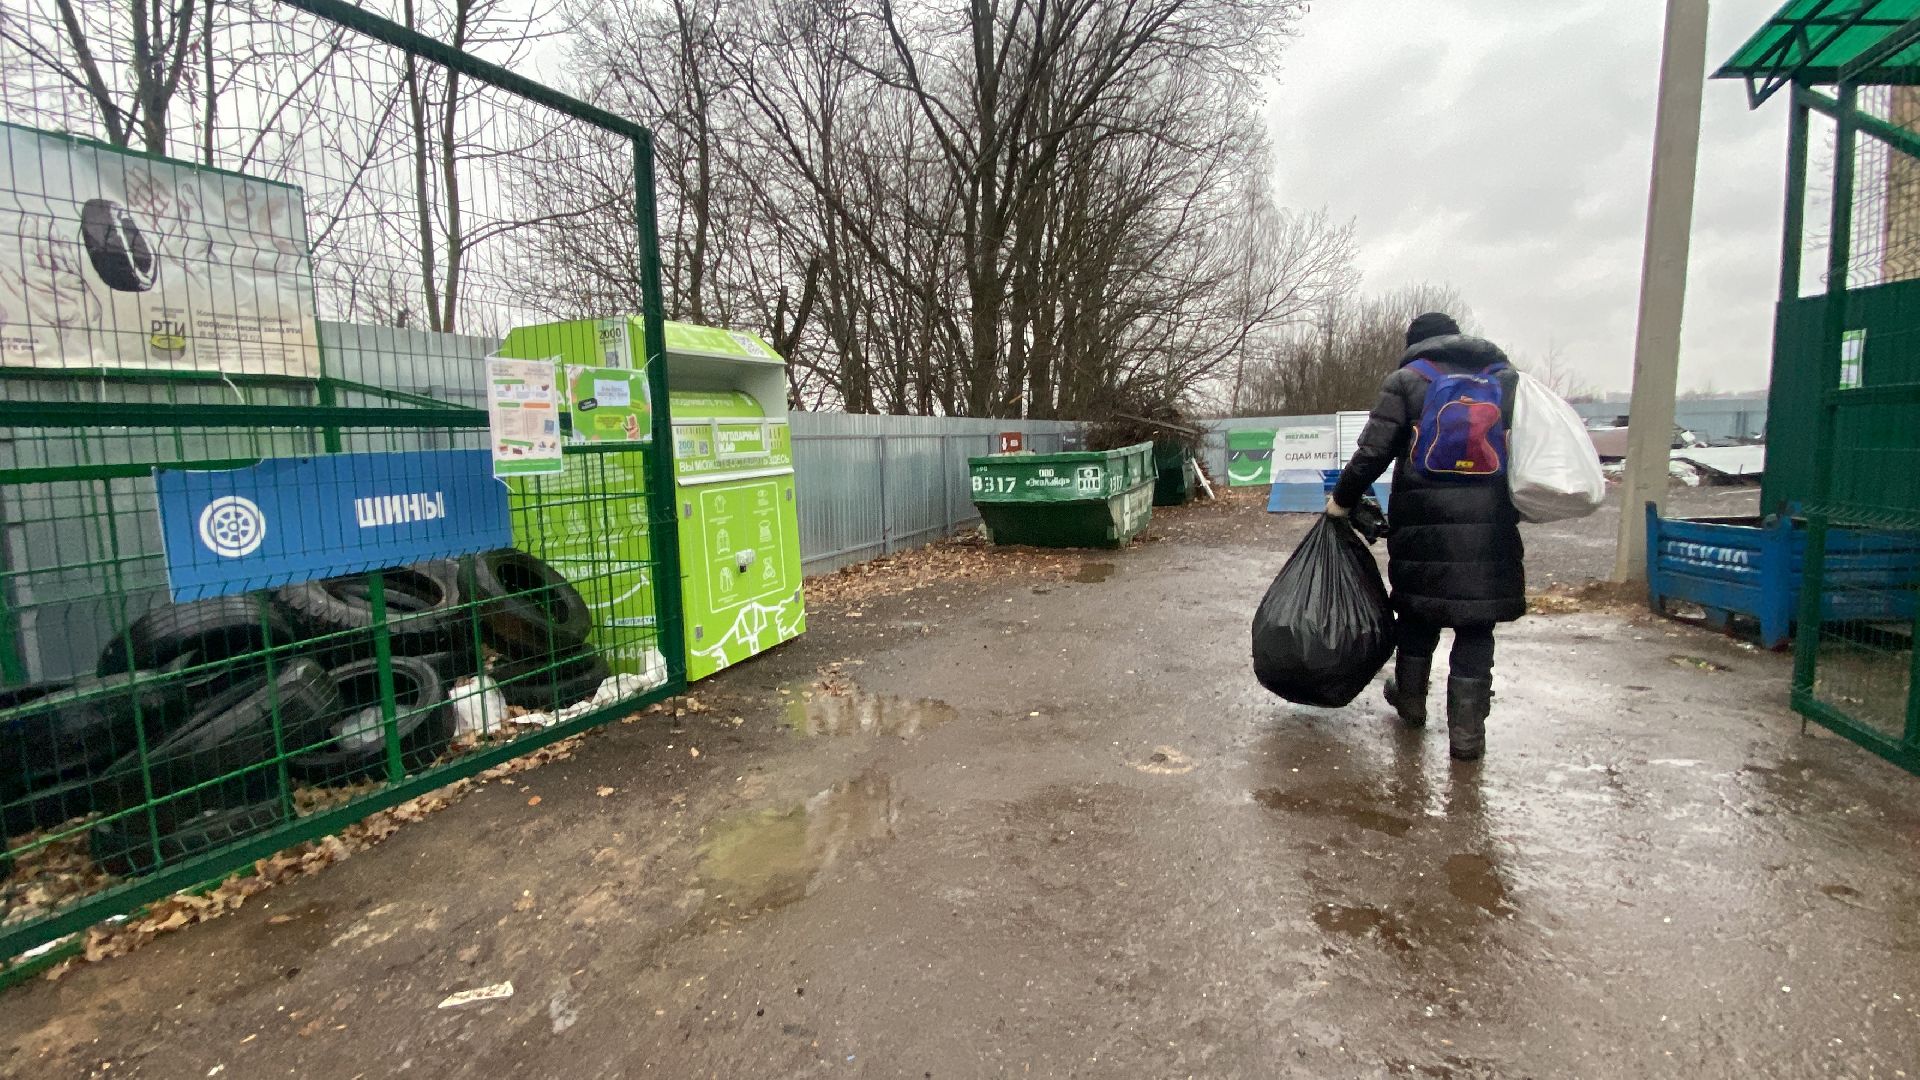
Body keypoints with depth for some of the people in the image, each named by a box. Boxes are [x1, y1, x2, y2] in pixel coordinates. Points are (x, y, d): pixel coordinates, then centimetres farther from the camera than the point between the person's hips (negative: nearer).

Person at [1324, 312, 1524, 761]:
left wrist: (1342, 499, 4)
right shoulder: (1507, 378, 13)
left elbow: (1373, 452, -6)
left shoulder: (1406, 380, 2)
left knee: (1418, 610, 16)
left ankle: (1410, 699, 33)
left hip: (1423, 522, -1)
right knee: (1476, 624, 6)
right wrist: (1513, 504, 19)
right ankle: (1466, 731, 8)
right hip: (1490, 526, 2)